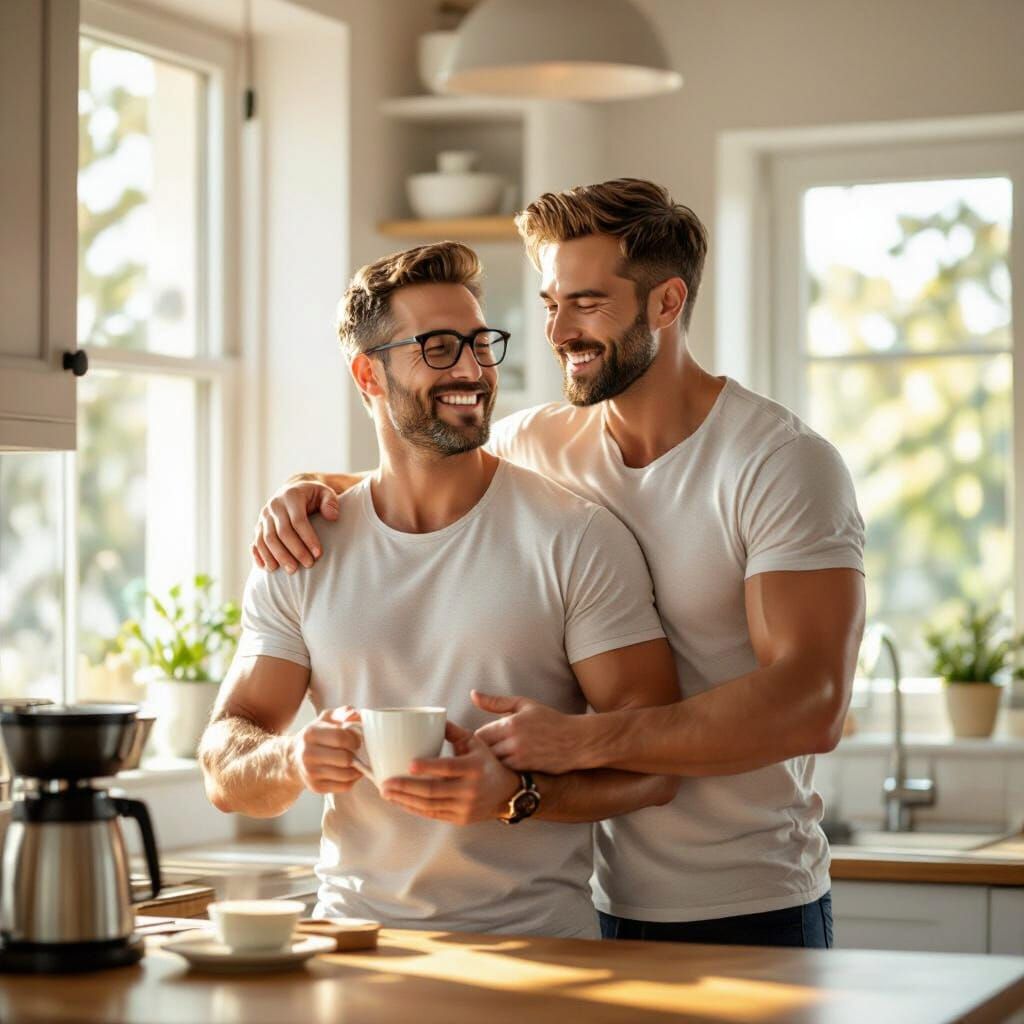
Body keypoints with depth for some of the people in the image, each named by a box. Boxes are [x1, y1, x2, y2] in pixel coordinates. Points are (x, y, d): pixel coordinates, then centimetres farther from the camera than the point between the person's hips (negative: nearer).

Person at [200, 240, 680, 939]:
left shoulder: (576, 538, 0)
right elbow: (225, 769, 9)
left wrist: (518, 793, -20)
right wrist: (297, 761, -13)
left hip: (536, 940, -3)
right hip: (353, 932, 3)